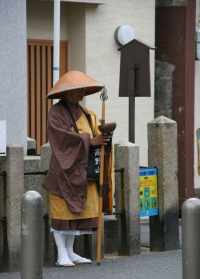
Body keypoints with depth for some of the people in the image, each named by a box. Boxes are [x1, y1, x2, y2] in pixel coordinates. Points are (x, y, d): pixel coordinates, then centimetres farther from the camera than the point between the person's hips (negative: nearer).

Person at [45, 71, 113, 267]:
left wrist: (104, 133, -11)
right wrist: (89, 140, -24)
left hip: (82, 170, 7)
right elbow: (63, 136, -20)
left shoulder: (84, 113, 17)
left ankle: (70, 252, 15)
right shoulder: (56, 113, -7)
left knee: (79, 209, 7)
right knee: (62, 210, -4)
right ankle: (62, 255, -1)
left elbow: (94, 133, 10)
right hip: (64, 168, -7)